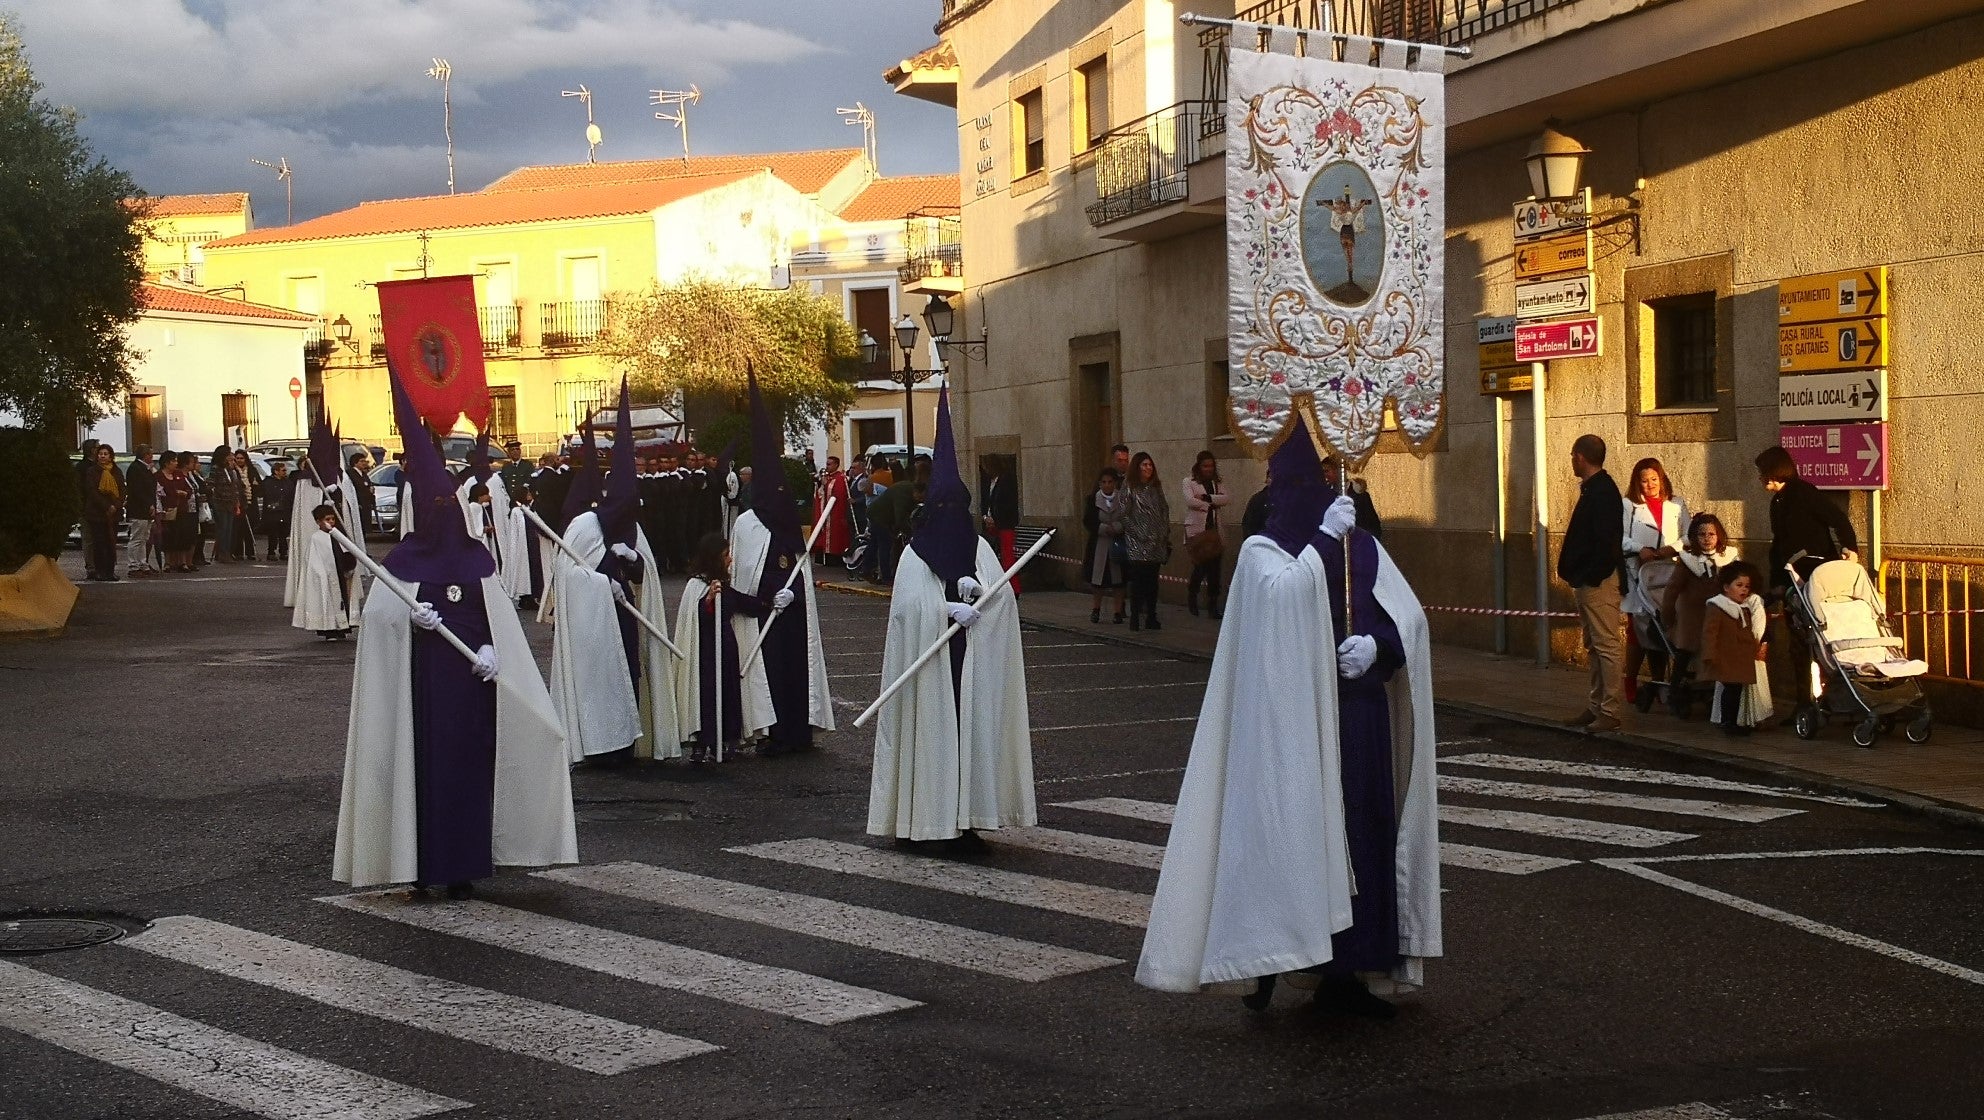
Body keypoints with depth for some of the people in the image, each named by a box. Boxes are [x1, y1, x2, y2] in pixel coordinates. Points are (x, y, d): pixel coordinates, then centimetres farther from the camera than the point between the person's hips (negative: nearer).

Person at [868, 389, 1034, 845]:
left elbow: (1003, 592, -5)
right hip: (927, 667, -3)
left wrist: (976, 586, -23)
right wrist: (951, 609, -22)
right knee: (929, 731, -5)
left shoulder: (980, 547, 11)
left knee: (973, 729, 0)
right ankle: (921, 820, -1)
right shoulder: (914, 554, 3)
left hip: (972, 666, 3)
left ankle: (967, 818, 3)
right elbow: (910, 603, -12)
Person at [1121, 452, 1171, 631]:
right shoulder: (1130, 490, -2)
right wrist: (1139, 534, -10)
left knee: (1152, 581, 6)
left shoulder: (1156, 488, 14)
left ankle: (1151, 617, 12)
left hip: (1156, 544, 5)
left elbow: (1165, 513, 15)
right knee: (1138, 581, -6)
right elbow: (1125, 516, -7)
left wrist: (1165, 536, 9)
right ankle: (1135, 618, -2)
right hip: (1137, 545, -5)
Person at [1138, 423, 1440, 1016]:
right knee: (1292, 828, -9)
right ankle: (1271, 961, 0)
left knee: (1361, 834, 4)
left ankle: (1348, 971, 12)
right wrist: (1324, 537, -17)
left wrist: (1375, 643, -13)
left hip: (1359, 721, 4)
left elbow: (1411, 618, 4)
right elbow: (1285, 591, -22)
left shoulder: (1363, 547, 12)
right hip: (1293, 723, -4)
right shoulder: (1263, 551, 1)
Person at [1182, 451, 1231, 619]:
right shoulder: (1189, 482, 3)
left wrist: (1207, 497, -12)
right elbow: (1190, 501, -12)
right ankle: (1192, 594, 17)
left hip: (1214, 529, 4)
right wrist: (1213, 504, -6)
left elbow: (1227, 498, -1)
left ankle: (1213, 605, 4)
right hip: (1196, 528, -4)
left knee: (1214, 566, -1)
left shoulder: (1218, 484, 16)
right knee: (1201, 564, -10)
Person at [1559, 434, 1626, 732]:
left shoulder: (1602, 491, -16)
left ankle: (1610, 713, -6)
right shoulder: (1592, 489, 15)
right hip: (1587, 581, 11)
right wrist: (1575, 574, 15)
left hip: (1598, 581, -11)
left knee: (1605, 645, -7)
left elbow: (1606, 540, -23)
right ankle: (1596, 707, 21)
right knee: (1594, 646, 14)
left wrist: (1591, 577, -22)